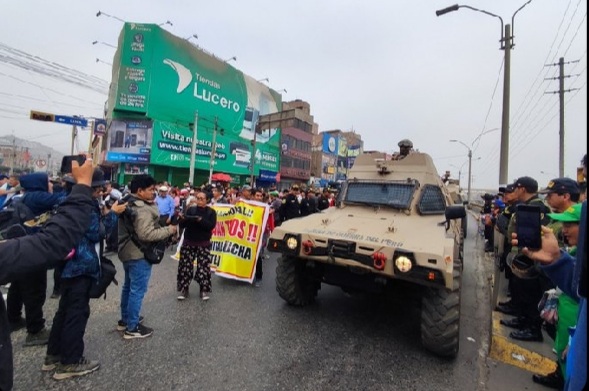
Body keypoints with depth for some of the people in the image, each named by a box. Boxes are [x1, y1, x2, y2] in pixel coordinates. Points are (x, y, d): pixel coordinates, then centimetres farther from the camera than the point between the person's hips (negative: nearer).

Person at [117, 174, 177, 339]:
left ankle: (124, 320, 36)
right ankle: (132, 328, 10)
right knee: (138, 290, 0)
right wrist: (168, 230, -20)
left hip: (128, 252, 11)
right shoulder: (143, 210, -25)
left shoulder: (128, 204, 9)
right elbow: (146, 235, -30)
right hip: (139, 255, -11)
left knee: (128, 287, 21)